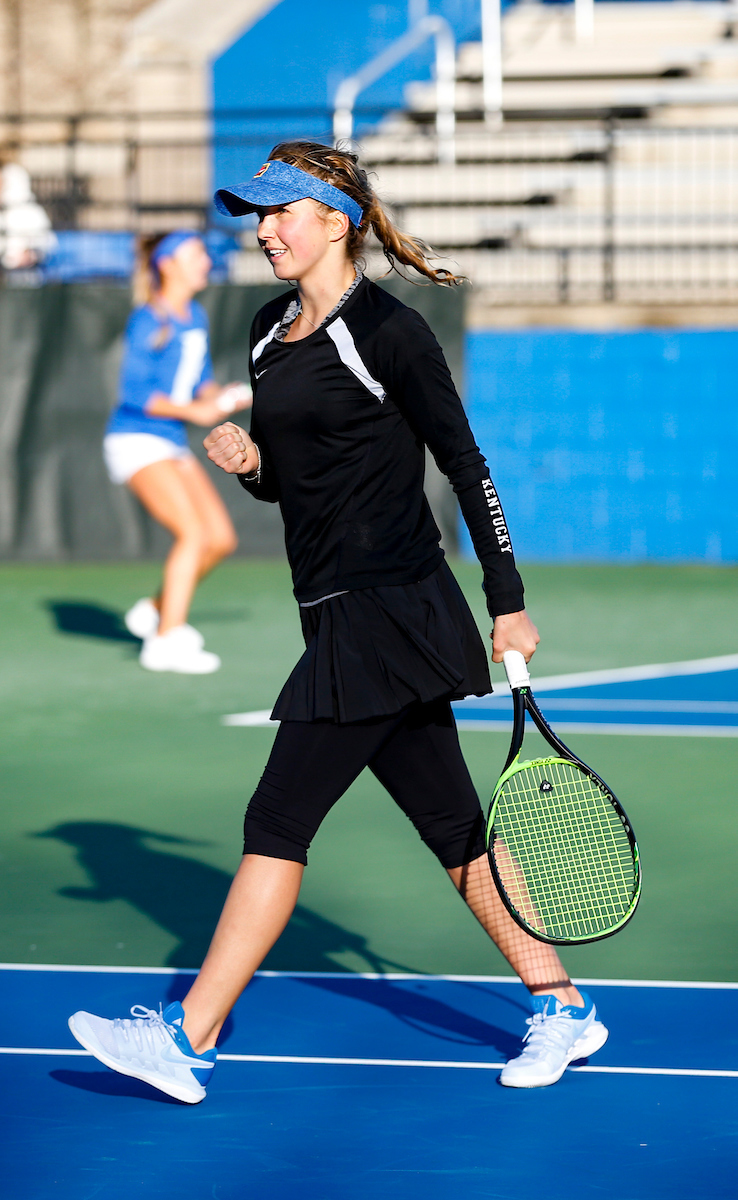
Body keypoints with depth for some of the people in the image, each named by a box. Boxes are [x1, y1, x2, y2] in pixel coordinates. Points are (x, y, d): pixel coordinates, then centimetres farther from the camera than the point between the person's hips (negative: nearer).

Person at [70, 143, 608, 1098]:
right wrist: (245, 460, -1)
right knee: (451, 826, 11)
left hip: (388, 616, -9)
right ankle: (561, 1009, 18)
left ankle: (189, 1042, -6)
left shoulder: (386, 331, -12)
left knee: (277, 822, -8)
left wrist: (508, 602, -9)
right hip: (342, 620, 9)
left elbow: (466, 465, -9)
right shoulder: (271, 332, 13)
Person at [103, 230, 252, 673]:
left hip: (173, 444, 9)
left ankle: (156, 610, 19)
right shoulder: (148, 322, -14)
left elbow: (202, 382, 21)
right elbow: (137, 393, -18)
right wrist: (195, 411, -23)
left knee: (221, 537, 3)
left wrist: (221, 398, 0)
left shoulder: (195, 317, 11)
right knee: (193, 531, -20)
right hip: (136, 439, -9)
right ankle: (165, 641, -19)